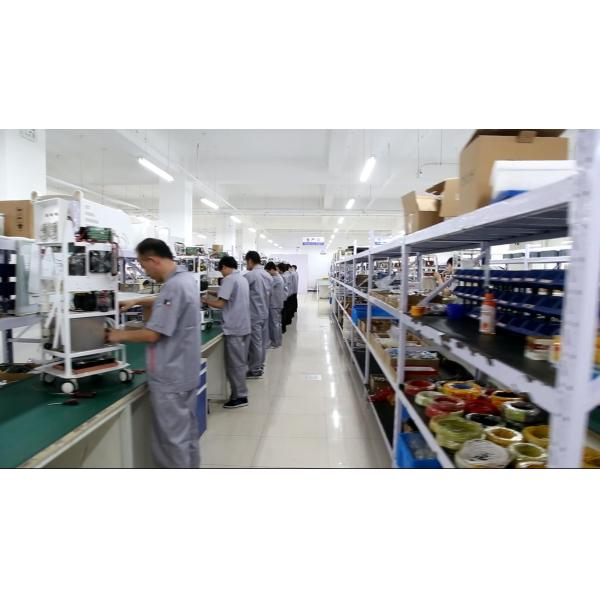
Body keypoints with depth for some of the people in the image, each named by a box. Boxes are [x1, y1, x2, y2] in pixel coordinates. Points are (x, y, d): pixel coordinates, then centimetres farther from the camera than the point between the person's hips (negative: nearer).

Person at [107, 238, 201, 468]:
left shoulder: (174, 286, -23)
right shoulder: (186, 278, 8)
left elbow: (152, 334, -22)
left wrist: (120, 335, -6)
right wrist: (137, 302, 20)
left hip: (170, 378, -10)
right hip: (185, 372, 10)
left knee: (172, 440, 4)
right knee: (187, 433, 20)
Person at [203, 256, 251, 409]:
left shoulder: (229, 279, -12)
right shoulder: (243, 279, 15)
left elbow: (220, 303, -16)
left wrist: (207, 301, 1)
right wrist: (215, 297, 20)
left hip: (234, 328, -9)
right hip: (244, 326, 9)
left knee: (234, 364, -1)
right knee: (240, 362, 15)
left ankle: (240, 397, 5)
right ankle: (240, 392, 23)